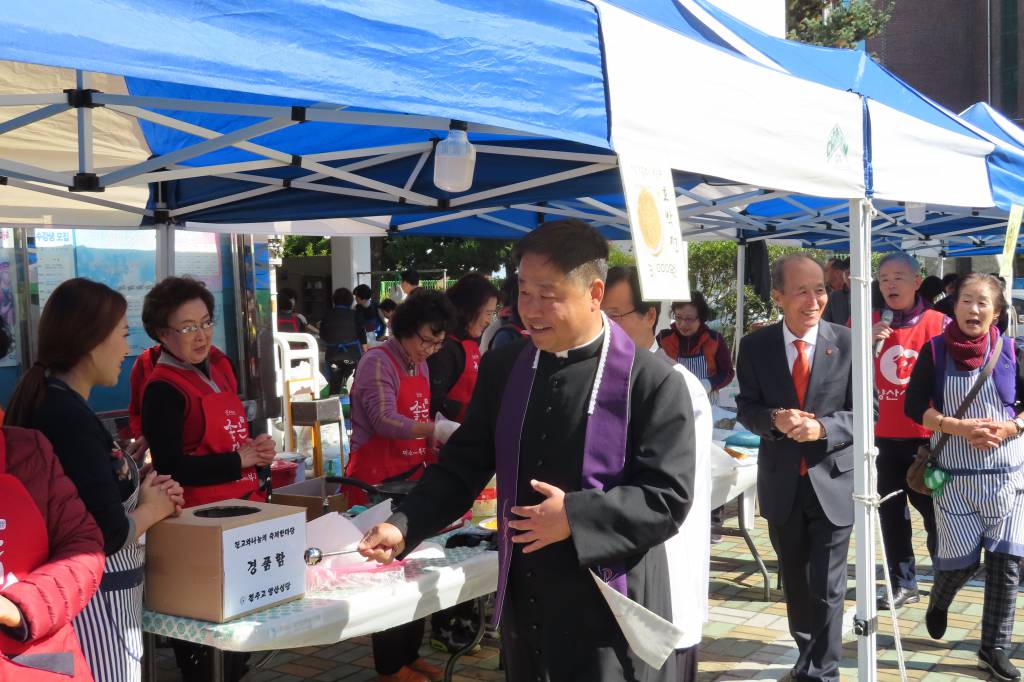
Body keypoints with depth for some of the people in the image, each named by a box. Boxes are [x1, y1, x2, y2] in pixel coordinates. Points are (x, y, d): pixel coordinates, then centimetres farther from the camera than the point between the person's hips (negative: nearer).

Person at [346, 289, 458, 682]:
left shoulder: (420, 365, 12)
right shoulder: (378, 363, -13)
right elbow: (384, 420, -26)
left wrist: (436, 450, 5)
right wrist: (436, 429, -37)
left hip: (411, 478, 8)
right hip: (377, 483, -8)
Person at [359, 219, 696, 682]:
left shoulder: (651, 380, -12)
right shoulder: (502, 367, 3)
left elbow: (669, 496, -13)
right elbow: (462, 466, 7)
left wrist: (576, 517, -21)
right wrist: (404, 526, -7)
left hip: (609, 611, -5)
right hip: (525, 606, 5)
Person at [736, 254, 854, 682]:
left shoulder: (848, 343, -8)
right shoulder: (755, 346, -3)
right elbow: (746, 408, 1)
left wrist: (822, 428, -23)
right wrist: (774, 420, -21)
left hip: (833, 481, -3)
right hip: (781, 482, 3)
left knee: (827, 587, -1)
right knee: (794, 581, 20)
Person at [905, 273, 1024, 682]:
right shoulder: (935, 351, -2)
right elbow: (914, 406, -5)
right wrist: (958, 427, -17)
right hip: (954, 474, -1)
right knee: (961, 558, 0)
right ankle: (938, 603, 36)